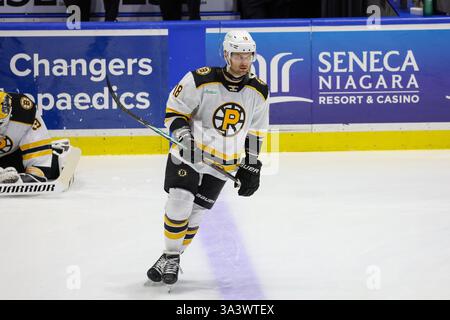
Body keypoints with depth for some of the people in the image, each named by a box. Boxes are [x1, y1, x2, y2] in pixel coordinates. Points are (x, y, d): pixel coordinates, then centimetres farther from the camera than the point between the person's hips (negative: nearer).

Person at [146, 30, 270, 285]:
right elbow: (174, 111, -8)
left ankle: (173, 261, 18)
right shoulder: (201, 80, -18)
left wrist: (252, 165, 6)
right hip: (188, 153, -3)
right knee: (180, 201, -14)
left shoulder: (258, 91, -5)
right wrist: (185, 138, -22)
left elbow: (256, 132, 7)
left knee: (196, 213, 3)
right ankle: (170, 256, 4)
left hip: (223, 162, 3)